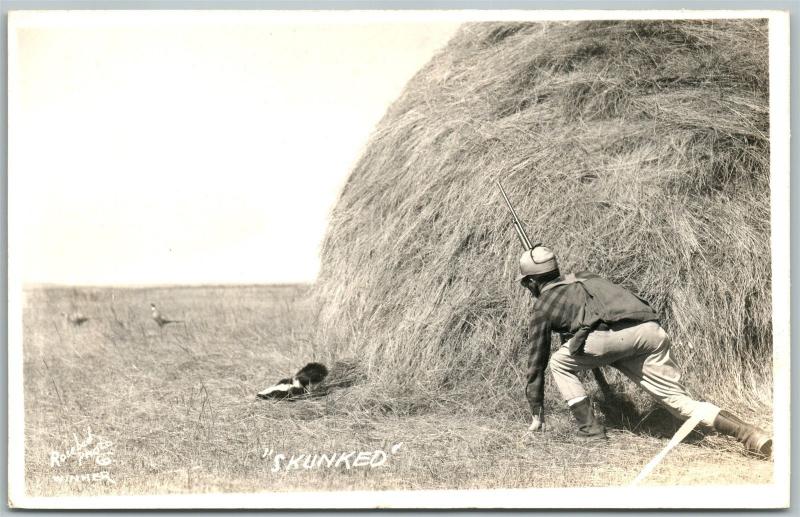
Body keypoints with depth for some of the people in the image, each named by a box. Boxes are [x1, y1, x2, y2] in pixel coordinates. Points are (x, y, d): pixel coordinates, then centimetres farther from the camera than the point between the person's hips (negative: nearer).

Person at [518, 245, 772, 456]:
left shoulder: (543, 305, 22)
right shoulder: (583, 277, 37)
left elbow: (537, 361, 27)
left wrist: (537, 414, 34)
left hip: (613, 332, -6)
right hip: (651, 331, 6)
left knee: (560, 363, 18)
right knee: (679, 400, 6)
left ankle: (589, 428, 12)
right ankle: (750, 435, -10)